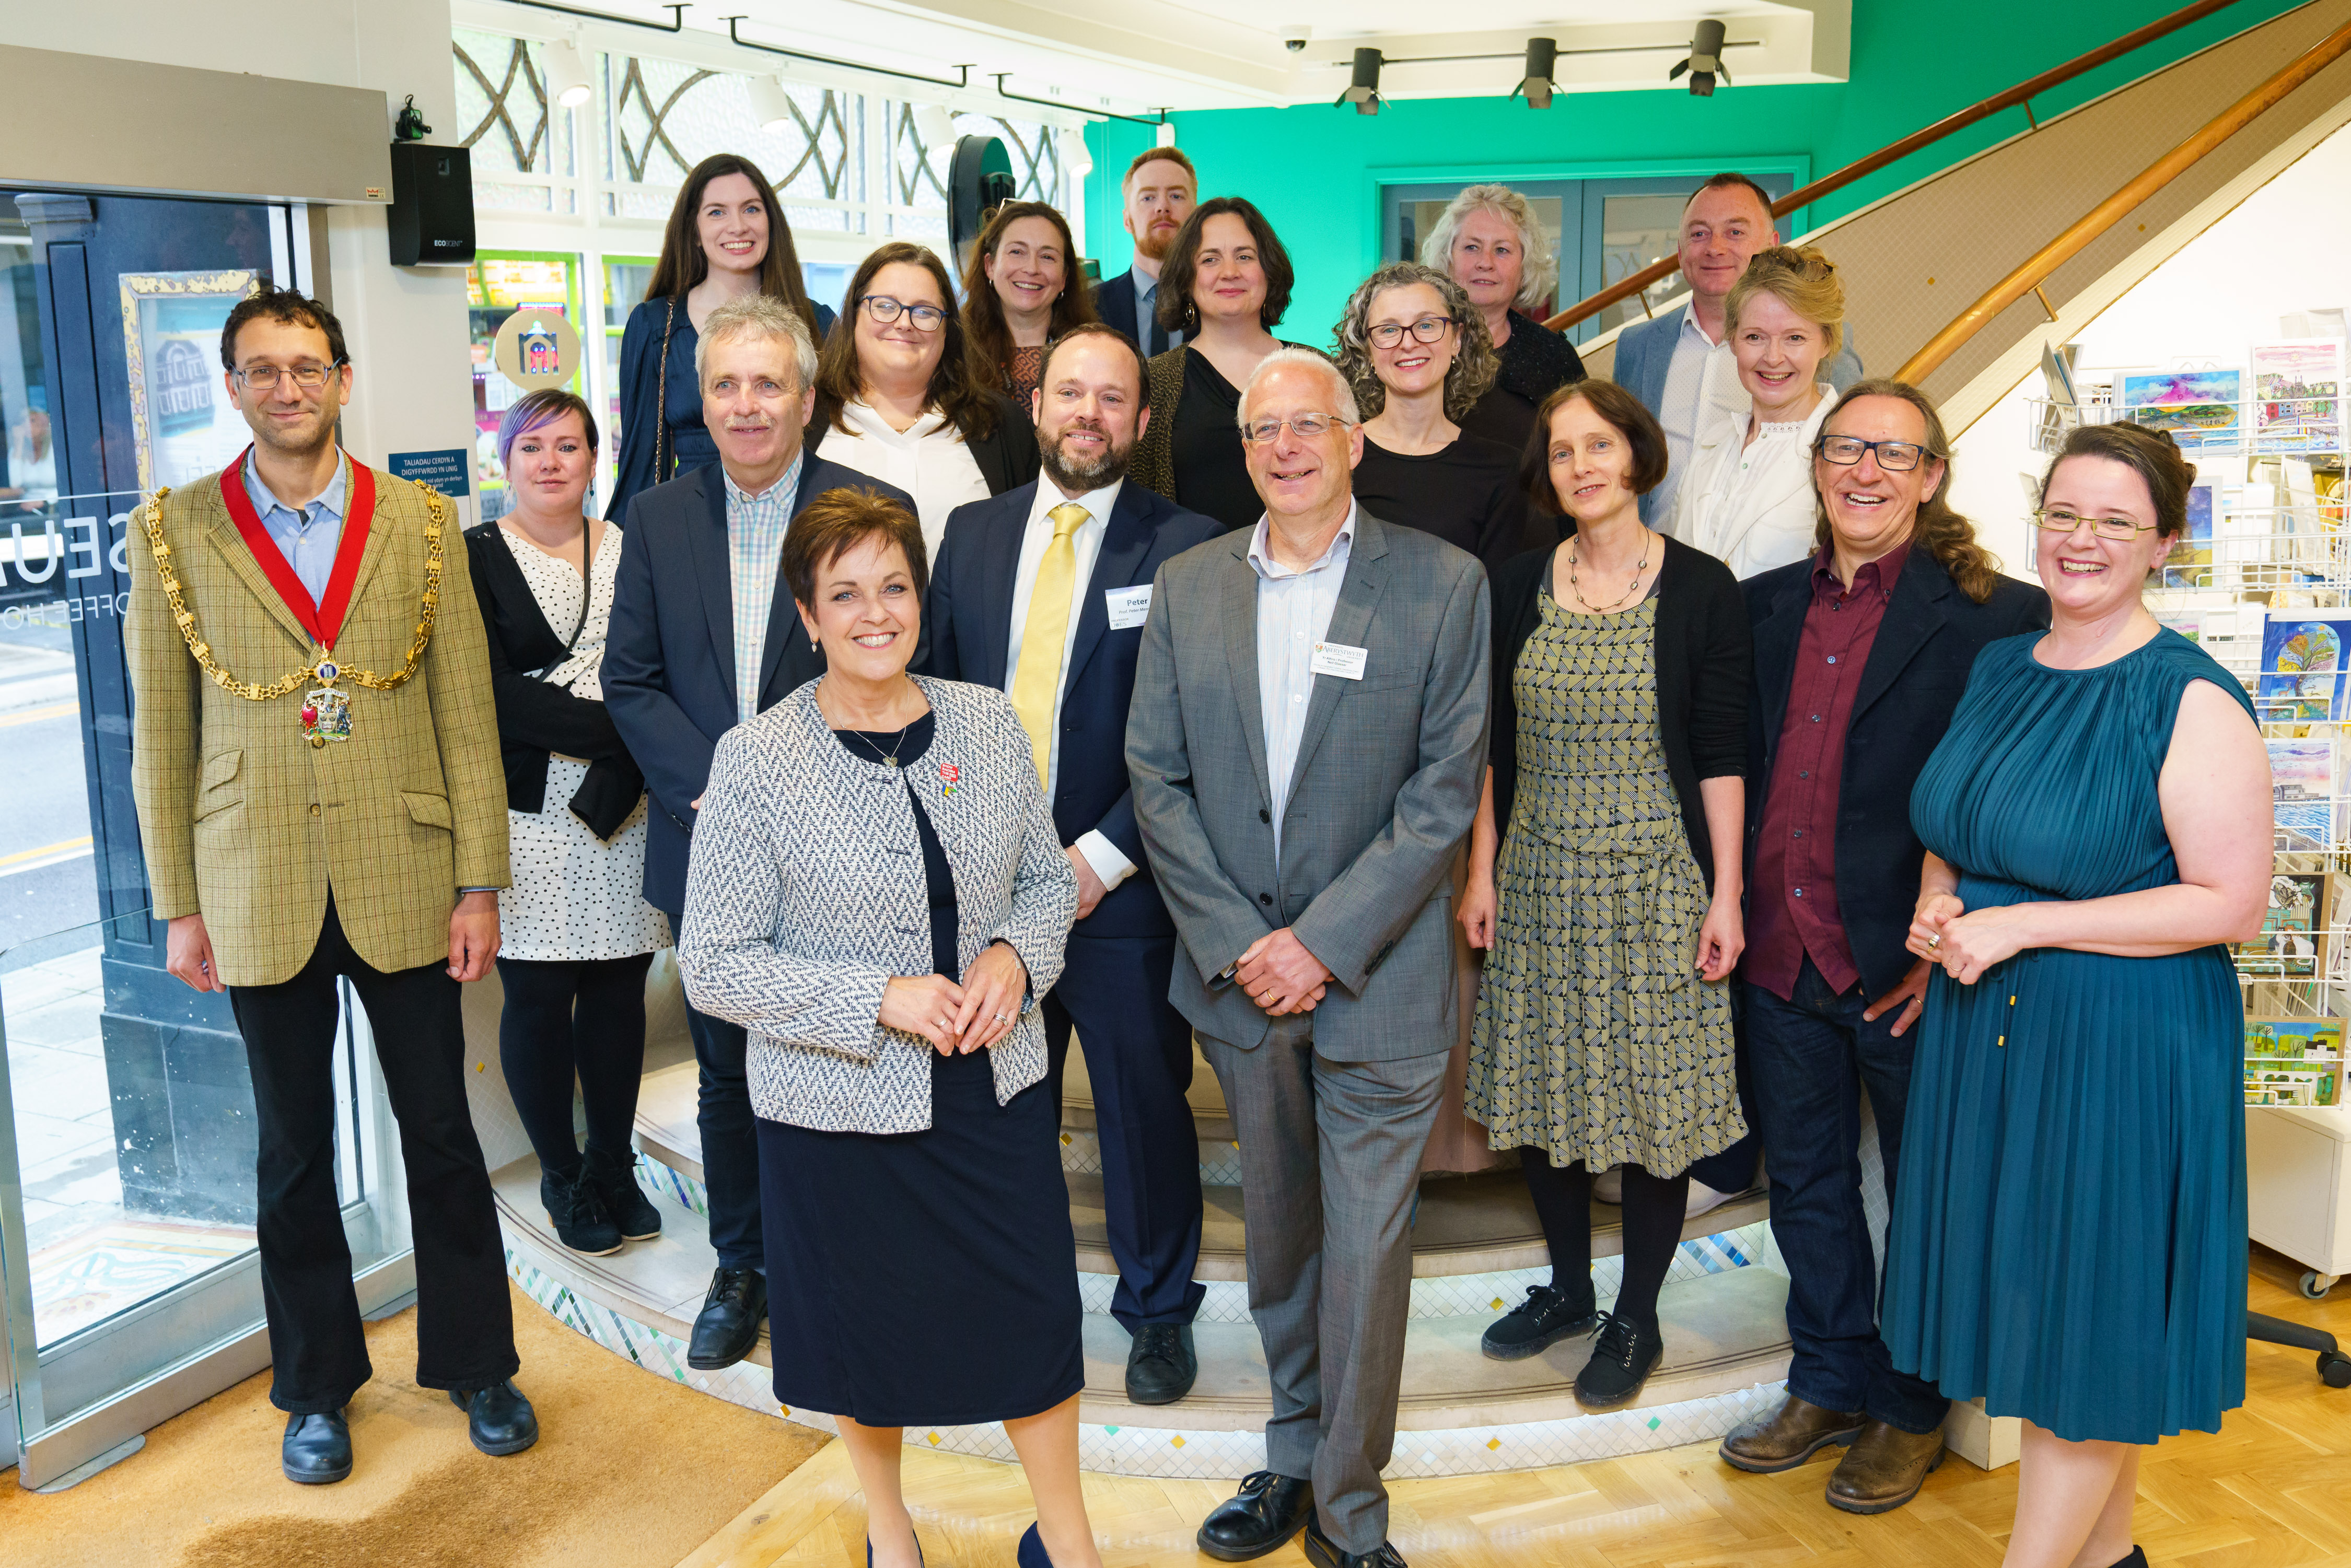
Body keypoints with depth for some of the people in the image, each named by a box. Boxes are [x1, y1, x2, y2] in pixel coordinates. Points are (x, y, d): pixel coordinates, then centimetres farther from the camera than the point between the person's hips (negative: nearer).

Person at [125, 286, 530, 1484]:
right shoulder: (174, 533, 1)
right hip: (258, 893, 0)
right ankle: (318, 1384, 30)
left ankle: (474, 1362, 27)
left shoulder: (421, 523, 2)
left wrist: (479, 884, -2)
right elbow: (160, 736, 3)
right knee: (293, 1148, 13)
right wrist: (177, 906, 1)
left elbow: (467, 715, 2)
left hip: (404, 881, 0)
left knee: (441, 1131, 9)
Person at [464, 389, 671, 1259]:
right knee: (538, 998, 3)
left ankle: (613, 1164, 25)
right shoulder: (475, 558, 0)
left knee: (618, 989, 9)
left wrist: (613, 778, -12)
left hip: (623, 815, 3)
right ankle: (562, 1177, 19)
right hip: (527, 817, -3)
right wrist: (616, 727, -18)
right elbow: (494, 696, -10)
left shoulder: (632, 550, 9)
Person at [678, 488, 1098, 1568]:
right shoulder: (754, 761, -13)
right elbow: (713, 967, -12)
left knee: (1032, 1316, 11)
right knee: (867, 1329, 17)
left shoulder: (989, 723, -2)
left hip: (997, 1087, 3)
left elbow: (1049, 878, 10)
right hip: (840, 1111, -2)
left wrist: (1015, 956, -11)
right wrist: (880, 999, -21)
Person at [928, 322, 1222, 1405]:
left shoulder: (1184, 547, -6)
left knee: (1145, 1106, 10)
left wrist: (1103, 857, -14)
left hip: (1119, 890, -3)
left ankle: (1159, 1307, 31)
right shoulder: (972, 532, 8)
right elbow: (939, 691, 11)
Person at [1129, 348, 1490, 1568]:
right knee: (1276, 1235, 16)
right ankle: (1294, 1455, 35)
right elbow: (1157, 777, 2)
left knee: (1367, 1250, 3)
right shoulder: (1186, 587, 5)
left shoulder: (1442, 584, -4)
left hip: (1377, 978, -3)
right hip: (1237, 970, 3)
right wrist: (1238, 942, -8)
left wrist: (1324, 942, -13)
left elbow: (1448, 788, -8)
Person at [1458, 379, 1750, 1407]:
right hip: (1540, 880, 4)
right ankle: (1568, 1289, 31)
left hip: (1656, 881, -3)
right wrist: (1483, 871, 5)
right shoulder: (1517, 589, 5)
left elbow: (1722, 753, -4)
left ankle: (1636, 1318, 21)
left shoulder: (1700, 588, -4)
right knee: (1543, 1090, 10)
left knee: (1653, 1095, 3)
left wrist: (1725, 894, -7)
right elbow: (1495, 745, 9)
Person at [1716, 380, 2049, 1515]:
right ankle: (1830, 1384, 36)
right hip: (1779, 955, 5)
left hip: (1905, 969, -5)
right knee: (1806, 1186, 18)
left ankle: (1911, 1410, 30)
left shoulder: (1993, 617, -10)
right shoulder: (1767, 606, 7)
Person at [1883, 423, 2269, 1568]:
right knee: (2022, 1290, 14)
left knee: (2092, 1311, 4)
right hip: (1985, 1030, 7)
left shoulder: (2190, 701, -14)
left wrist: (2021, 925, -19)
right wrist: (1940, 905, -2)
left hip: (2124, 1043, -7)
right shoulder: (1999, 670, 7)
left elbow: (2231, 903, -18)